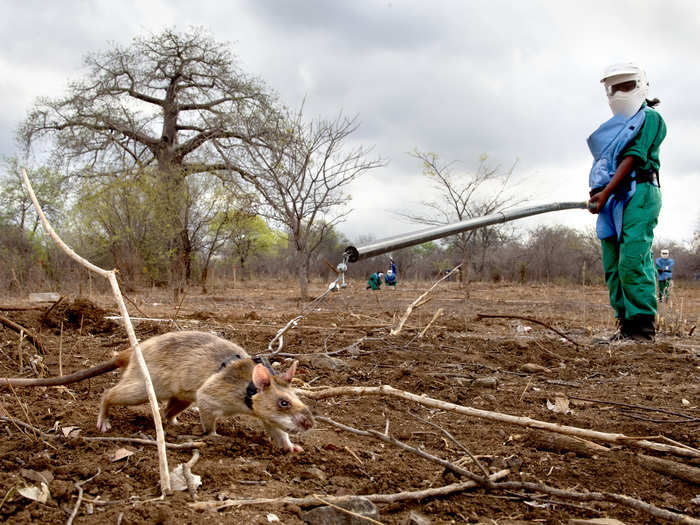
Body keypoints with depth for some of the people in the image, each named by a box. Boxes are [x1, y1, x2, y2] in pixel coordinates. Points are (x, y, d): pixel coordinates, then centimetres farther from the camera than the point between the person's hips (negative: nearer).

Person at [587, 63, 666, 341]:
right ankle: (626, 324, 5)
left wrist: (606, 191, -16)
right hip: (612, 200, 8)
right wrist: (598, 193, 3)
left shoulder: (649, 117, 2)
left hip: (638, 193, -8)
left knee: (632, 261, -16)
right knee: (613, 267, 3)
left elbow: (633, 157, -9)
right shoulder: (615, 125, 24)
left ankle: (643, 326, -14)